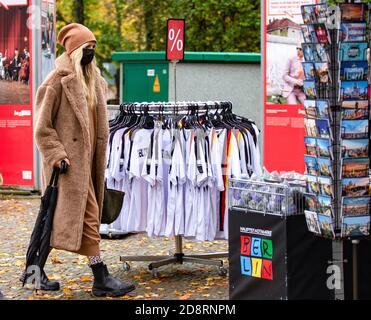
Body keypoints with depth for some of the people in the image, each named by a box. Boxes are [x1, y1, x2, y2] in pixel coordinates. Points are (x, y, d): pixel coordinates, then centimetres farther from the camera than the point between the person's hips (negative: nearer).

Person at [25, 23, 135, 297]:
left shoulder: (93, 79, 16)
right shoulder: (58, 79, -9)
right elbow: (43, 126, -9)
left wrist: (99, 158, 20)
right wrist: (56, 155, -17)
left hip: (87, 158, 8)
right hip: (69, 159, -8)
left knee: (57, 218, 11)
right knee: (88, 215, -10)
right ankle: (101, 277, -9)